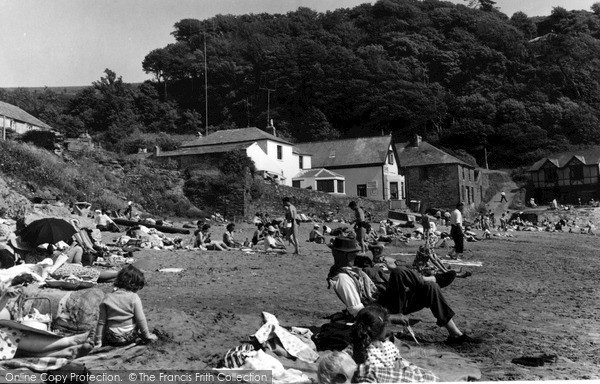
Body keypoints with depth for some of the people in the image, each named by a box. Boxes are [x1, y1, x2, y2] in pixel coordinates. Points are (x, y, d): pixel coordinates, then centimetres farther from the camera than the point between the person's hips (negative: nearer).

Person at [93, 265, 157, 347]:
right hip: (129, 337, -2)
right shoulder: (134, 298, -13)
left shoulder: (107, 298, -4)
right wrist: (147, 336, 2)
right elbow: (141, 319, -11)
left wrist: (98, 341, 6)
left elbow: (102, 322, -1)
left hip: (112, 339, 2)